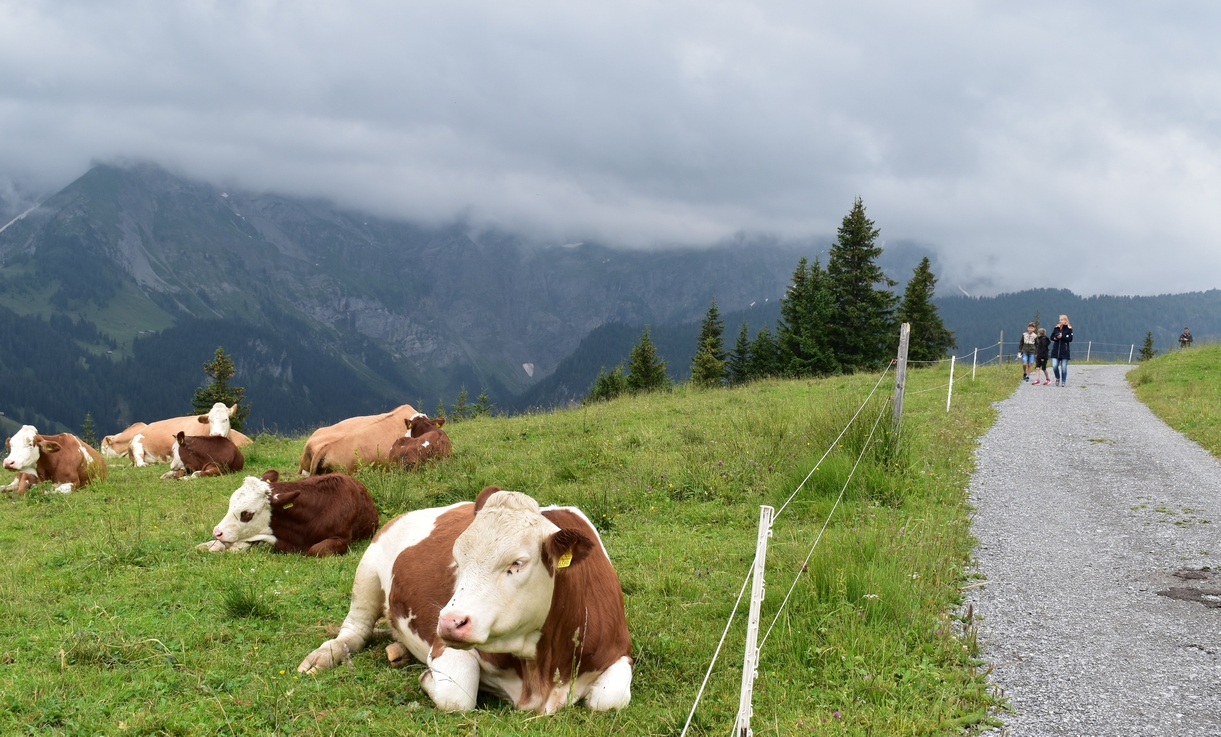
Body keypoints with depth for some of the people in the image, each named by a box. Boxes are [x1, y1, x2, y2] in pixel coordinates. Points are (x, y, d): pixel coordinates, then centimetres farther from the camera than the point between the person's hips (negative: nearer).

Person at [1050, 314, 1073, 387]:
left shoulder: (1069, 329, -2)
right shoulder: (1056, 328, 8)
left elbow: (1070, 339, -8)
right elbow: (1051, 337, 12)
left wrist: (1062, 337, -18)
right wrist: (1055, 338, -10)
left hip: (1065, 352, -3)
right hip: (1055, 351, 3)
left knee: (1064, 368, 1)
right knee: (1054, 366, -7)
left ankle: (1063, 381, 14)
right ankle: (1058, 378, 18)